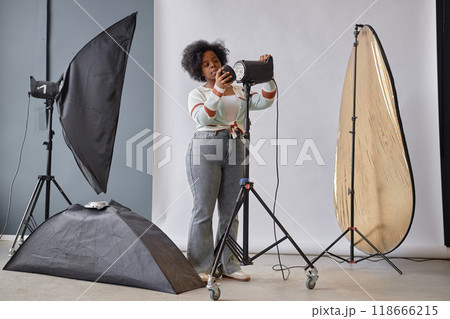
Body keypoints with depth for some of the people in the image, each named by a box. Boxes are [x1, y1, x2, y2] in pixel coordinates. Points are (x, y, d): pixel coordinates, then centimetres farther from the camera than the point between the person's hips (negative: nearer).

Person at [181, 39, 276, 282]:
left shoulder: (238, 91, 21)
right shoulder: (197, 94, 8)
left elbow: (264, 102, 8)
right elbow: (203, 118, -13)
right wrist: (218, 90, -22)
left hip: (234, 149, 4)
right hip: (205, 149, -4)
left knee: (230, 211, 4)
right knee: (203, 209, -5)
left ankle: (228, 264, 13)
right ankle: (200, 266, 4)